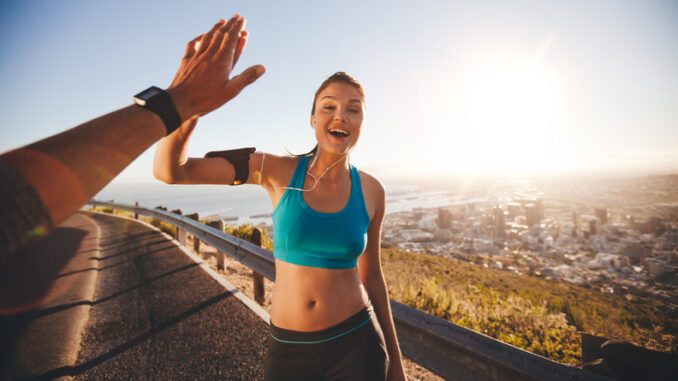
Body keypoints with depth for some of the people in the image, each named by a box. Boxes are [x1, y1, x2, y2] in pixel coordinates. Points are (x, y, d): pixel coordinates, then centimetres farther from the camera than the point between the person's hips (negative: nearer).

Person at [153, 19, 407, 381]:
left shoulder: (370, 190, -6)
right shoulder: (278, 171, -11)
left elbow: (370, 274, 3)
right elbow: (168, 171, -15)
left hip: (356, 346, 0)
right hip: (289, 350, 1)